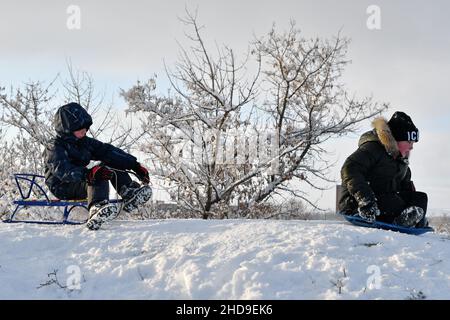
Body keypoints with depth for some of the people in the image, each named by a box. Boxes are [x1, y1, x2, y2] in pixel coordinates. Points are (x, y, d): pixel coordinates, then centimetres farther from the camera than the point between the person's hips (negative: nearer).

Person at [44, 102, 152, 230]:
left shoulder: (84, 142, 10)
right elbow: (63, 170, -31)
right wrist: (88, 174, -49)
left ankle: (130, 194, -20)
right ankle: (96, 208, -58)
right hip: (63, 188, -8)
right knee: (98, 176, -32)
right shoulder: (54, 148, -13)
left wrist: (135, 165, -8)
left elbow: (107, 151, 3)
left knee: (114, 162, -1)